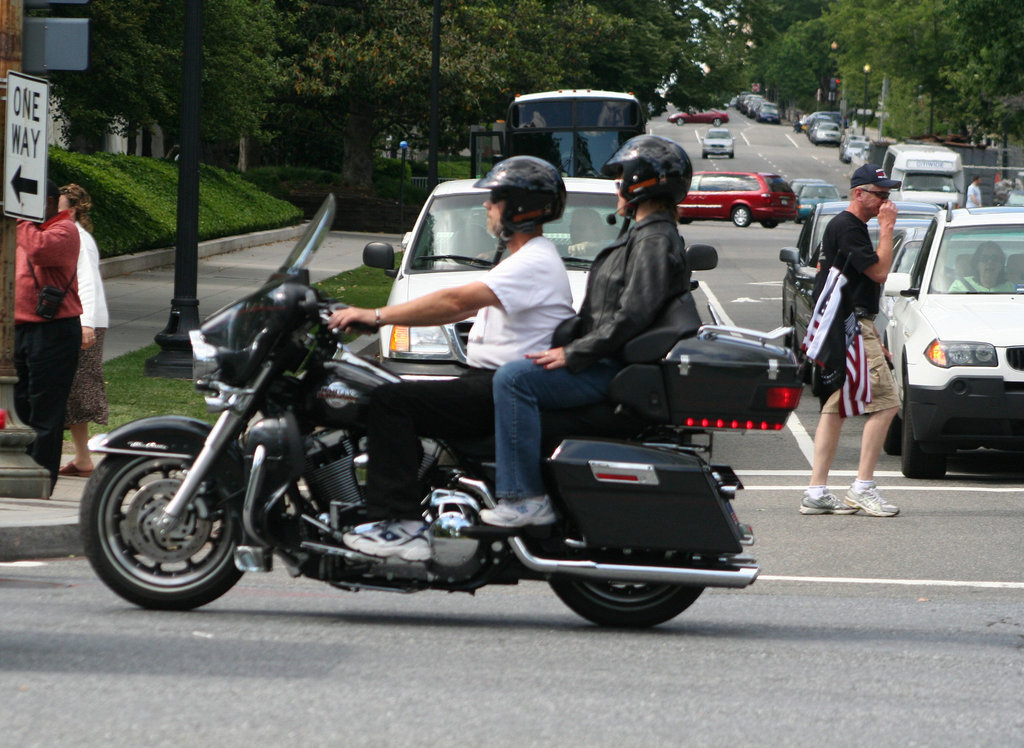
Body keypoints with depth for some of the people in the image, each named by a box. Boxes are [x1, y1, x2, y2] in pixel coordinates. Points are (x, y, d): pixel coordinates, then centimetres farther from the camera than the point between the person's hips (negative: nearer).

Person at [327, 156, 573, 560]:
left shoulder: (535, 264, -14)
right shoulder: (524, 260, 21)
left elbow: (457, 301, -23)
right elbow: (464, 308, 23)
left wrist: (377, 315, -22)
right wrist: (378, 317, 17)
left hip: (503, 391, -11)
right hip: (486, 381, 11)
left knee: (389, 401, -20)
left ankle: (400, 525, -26)